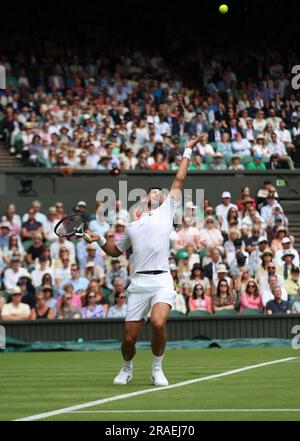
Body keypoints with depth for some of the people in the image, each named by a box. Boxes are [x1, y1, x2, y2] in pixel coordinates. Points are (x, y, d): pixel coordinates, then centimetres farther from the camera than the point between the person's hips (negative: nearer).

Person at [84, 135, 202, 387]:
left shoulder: (167, 212, 16)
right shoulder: (132, 227, 23)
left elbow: (179, 181, 18)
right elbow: (116, 251, 35)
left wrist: (188, 152, 19)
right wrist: (100, 241, 18)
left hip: (162, 281, -2)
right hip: (139, 282, 2)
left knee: (159, 323, -26)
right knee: (130, 336, -1)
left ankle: (157, 369, -5)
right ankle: (127, 369, 28)